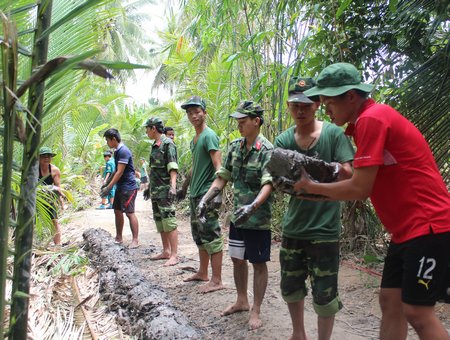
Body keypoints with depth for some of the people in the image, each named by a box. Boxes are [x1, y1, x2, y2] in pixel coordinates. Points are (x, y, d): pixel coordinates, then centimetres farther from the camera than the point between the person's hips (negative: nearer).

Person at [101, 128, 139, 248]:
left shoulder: (123, 151, -18)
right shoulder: (117, 151, 13)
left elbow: (120, 172, -21)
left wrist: (109, 187, -19)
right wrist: (107, 183, 20)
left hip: (128, 187, -10)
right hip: (120, 187, 10)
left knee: (129, 213, -8)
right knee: (117, 211, 14)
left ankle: (135, 240, -3)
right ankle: (118, 238, 25)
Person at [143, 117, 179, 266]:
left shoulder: (167, 143, -10)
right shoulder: (155, 145, 16)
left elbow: (173, 167, -19)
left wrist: (173, 186, -29)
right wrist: (149, 187, 25)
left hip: (165, 190, -9)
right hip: (155, 190, 9)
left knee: (169, 222, -10)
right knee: (159, 222, 12)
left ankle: (174, 255, -8)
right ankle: (166, 251, 20)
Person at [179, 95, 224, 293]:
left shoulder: (209, 136, -11)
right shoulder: (194, 139, 16)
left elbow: (218, 166, -19)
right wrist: (184, 188, 29)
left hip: (207, 194, -9)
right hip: (195, 195, 9)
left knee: (211, 236, -5)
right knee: (199, 236, 16)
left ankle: (216, 280, 2)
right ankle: (202, 273, 28)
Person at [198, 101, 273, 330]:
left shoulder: (267, 150, -16)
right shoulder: (235, 146, 5)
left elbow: (268, 184, -26)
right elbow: (222, 177, 7)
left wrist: (253, 206, -42)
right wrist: (205, 200, -3)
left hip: (258, 219, -7)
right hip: (237, 217, 7)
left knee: (258, 264, 6)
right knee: (237, 259, 17)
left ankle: (255, 311, 19)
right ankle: (242, 301, 36)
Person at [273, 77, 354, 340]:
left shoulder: (334, 134, -7)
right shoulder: (283, 140, 0)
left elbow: (348, 174, -13)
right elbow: (276, 183, -7)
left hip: (325, 228, -4)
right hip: (293, 226, 4)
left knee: (325, 295, 2)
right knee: (290, 288, 17)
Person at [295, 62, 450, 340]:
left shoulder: (372, 119, -18)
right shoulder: (367, 121, 13)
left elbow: (360, 189, -20)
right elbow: (365, 184, 12)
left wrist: (312, 187, -6)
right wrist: (317, 188, 5)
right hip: (406, 229, 10)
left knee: (417, 311, -3)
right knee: (390, 301, 12)